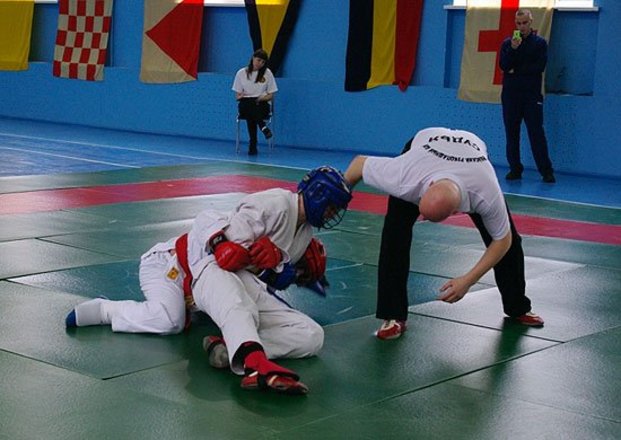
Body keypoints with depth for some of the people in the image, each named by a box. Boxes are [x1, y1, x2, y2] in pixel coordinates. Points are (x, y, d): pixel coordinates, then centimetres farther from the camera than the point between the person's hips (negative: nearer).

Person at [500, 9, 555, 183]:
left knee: (536, 133, -5)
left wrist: (516, 70, -7)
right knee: (512, 134, 4)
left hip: (532, 95, -2)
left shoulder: (540, 43, 5)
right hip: (510, 95, 2)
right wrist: (513, 49, -17)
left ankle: (546, 171, -3)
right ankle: (515, 169, 11)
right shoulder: (507, 43, 9)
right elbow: (504, 66, -4)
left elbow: (540, 66, -7)